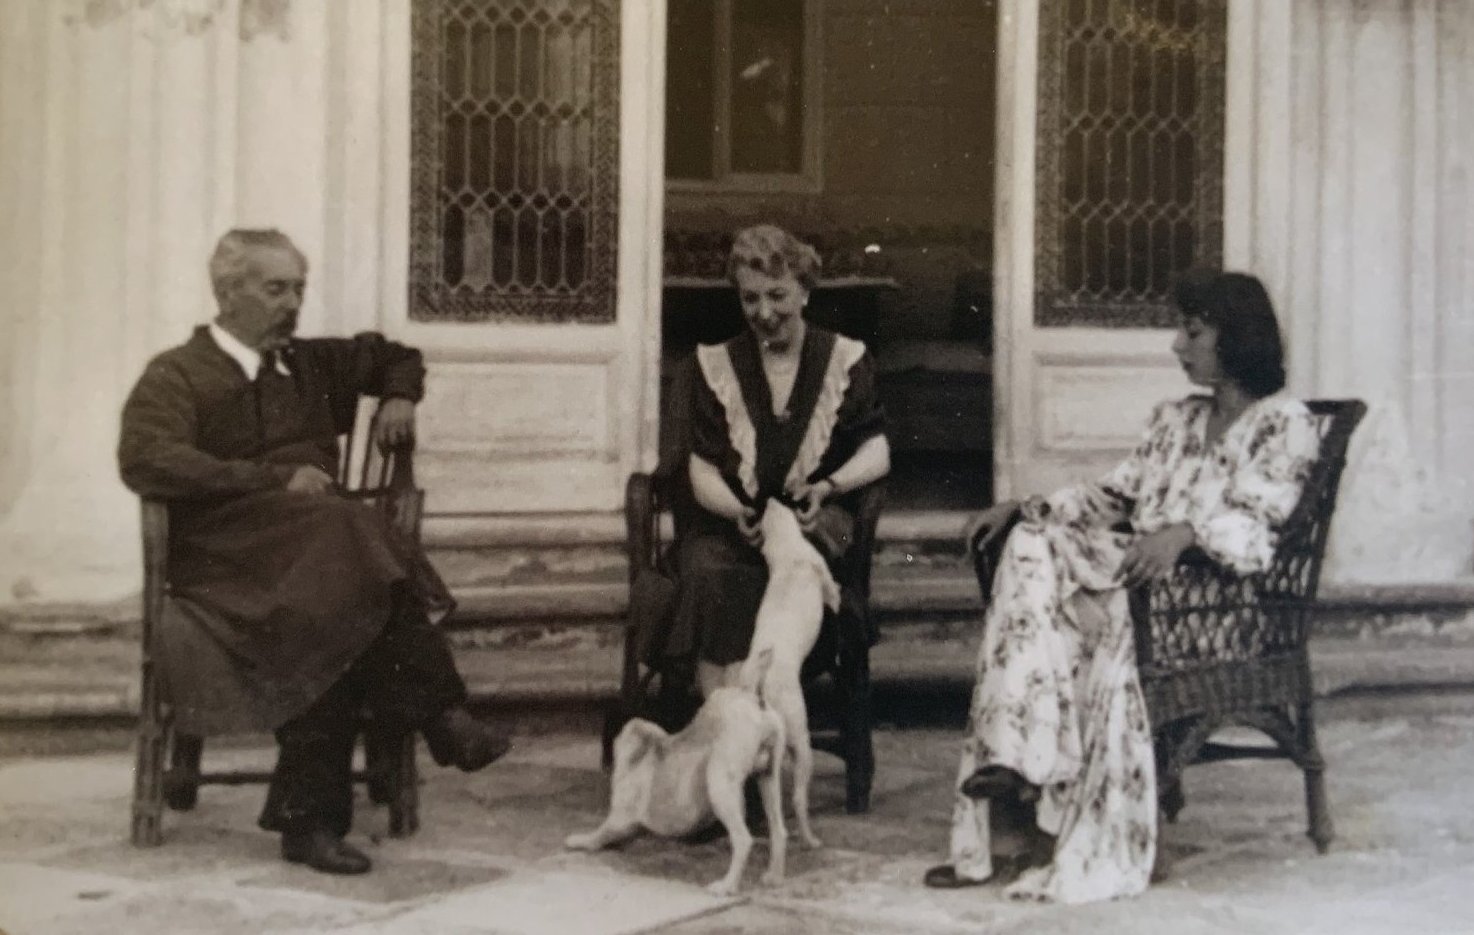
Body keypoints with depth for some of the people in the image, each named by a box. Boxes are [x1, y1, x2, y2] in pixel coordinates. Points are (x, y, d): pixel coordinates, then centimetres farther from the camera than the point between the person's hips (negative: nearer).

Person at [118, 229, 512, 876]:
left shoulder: (311, 365, 25)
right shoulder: (177, 376, 5)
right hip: (223, 552, -5)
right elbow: (146, 459, -14)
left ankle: (308, 816, -32)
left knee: (341, 618, -33)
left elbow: (394, 355, 43)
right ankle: (439, 715, -31)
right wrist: (275, 478, -17)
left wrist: (399, 397, 18)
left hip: (317, 543, 5)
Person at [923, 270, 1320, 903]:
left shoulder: (1285, 425, 2)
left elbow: (1253, 524, -13)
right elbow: (1113, 495, 21)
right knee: (1033, 545, -23)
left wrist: (1185, 532, -33)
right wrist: (1024, 507, 8)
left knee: (1099, 617, -35)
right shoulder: (1174, 420, 26)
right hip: (1135, 570, 6)